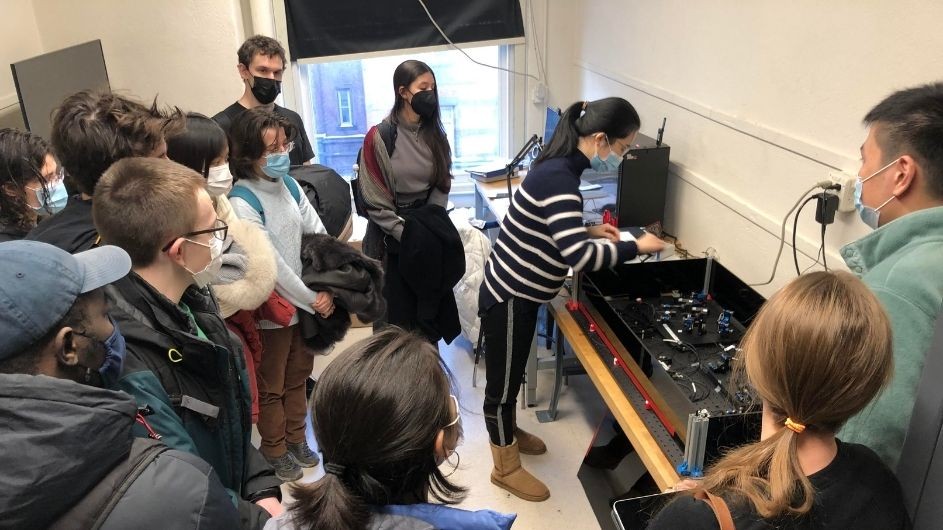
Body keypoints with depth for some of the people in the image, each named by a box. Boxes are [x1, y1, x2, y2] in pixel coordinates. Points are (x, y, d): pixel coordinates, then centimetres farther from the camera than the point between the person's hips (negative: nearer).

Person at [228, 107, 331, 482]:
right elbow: (271, 264, -22)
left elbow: (319, 237, 1)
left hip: (307, 302, 6)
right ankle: (275, 450, 34)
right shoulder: (242, 201, -20)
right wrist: (312, 300, -15)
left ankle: (296, 438, 42)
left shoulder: (289, 184, 1)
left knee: (298, 375, 22)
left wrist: (327, 291, -9)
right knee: (271, 387, 14)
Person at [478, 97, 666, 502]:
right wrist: (636, 247, -23)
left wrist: (590, 230, 6)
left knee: (512, 375, 27)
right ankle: (506, 468, 27)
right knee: (503, 380, 9)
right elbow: (579, 256, -35)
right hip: (508, 298, -9)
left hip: (517, 293, 9)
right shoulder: (558, 178, -28)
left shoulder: (559, 167, 3)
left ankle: (507, 431, 48)